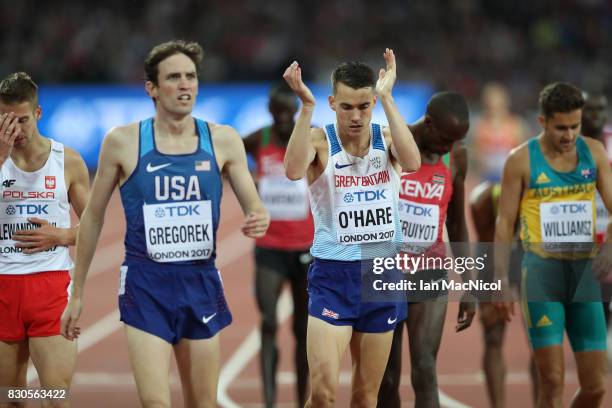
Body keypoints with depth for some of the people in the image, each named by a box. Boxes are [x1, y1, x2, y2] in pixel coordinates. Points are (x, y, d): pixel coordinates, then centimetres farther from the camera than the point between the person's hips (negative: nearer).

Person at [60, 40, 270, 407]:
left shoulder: (223, 140, 0)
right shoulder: (123, 141, -4)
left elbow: (255, 207, 6)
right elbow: (94, 216, 6)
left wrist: (259, 220, -20)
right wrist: (77, 293, 8)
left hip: (202, 283, 3)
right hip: (146, 284, -3)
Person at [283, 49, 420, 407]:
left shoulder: (387, 139, 1)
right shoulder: (320, 141, -7)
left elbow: (412, 162, -22)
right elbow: (294, 170, -29)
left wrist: (388, 98, -23)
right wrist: (306, 107, -32)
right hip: (333, 274, -3)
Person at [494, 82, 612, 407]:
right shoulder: (522, 159, -2)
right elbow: (505, 222, 1)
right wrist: (501, 279, -5)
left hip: (584, 270, 3)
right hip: (542, 268, -3)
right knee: (552, 381, -10)